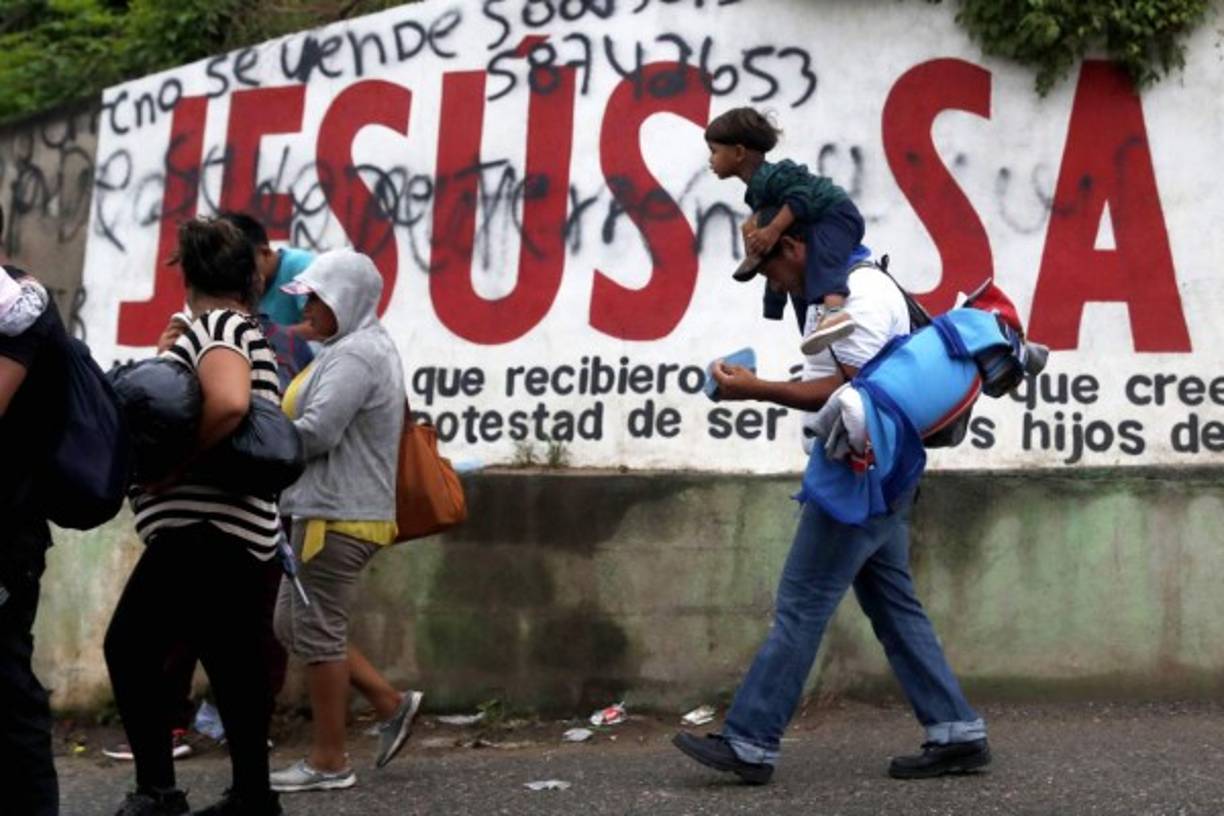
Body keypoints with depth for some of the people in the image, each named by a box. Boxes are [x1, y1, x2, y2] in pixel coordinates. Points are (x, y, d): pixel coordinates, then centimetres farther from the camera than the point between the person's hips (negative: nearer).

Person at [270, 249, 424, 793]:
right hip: (327, 510, 11)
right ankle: (390, 704, 19)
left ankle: (328, 761, 9)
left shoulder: (356, 354, -15)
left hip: (338, 515, -11)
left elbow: (316, 432, -22)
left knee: (315, 632, -2)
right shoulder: (360, 349, 19)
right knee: (293, 625, 15)